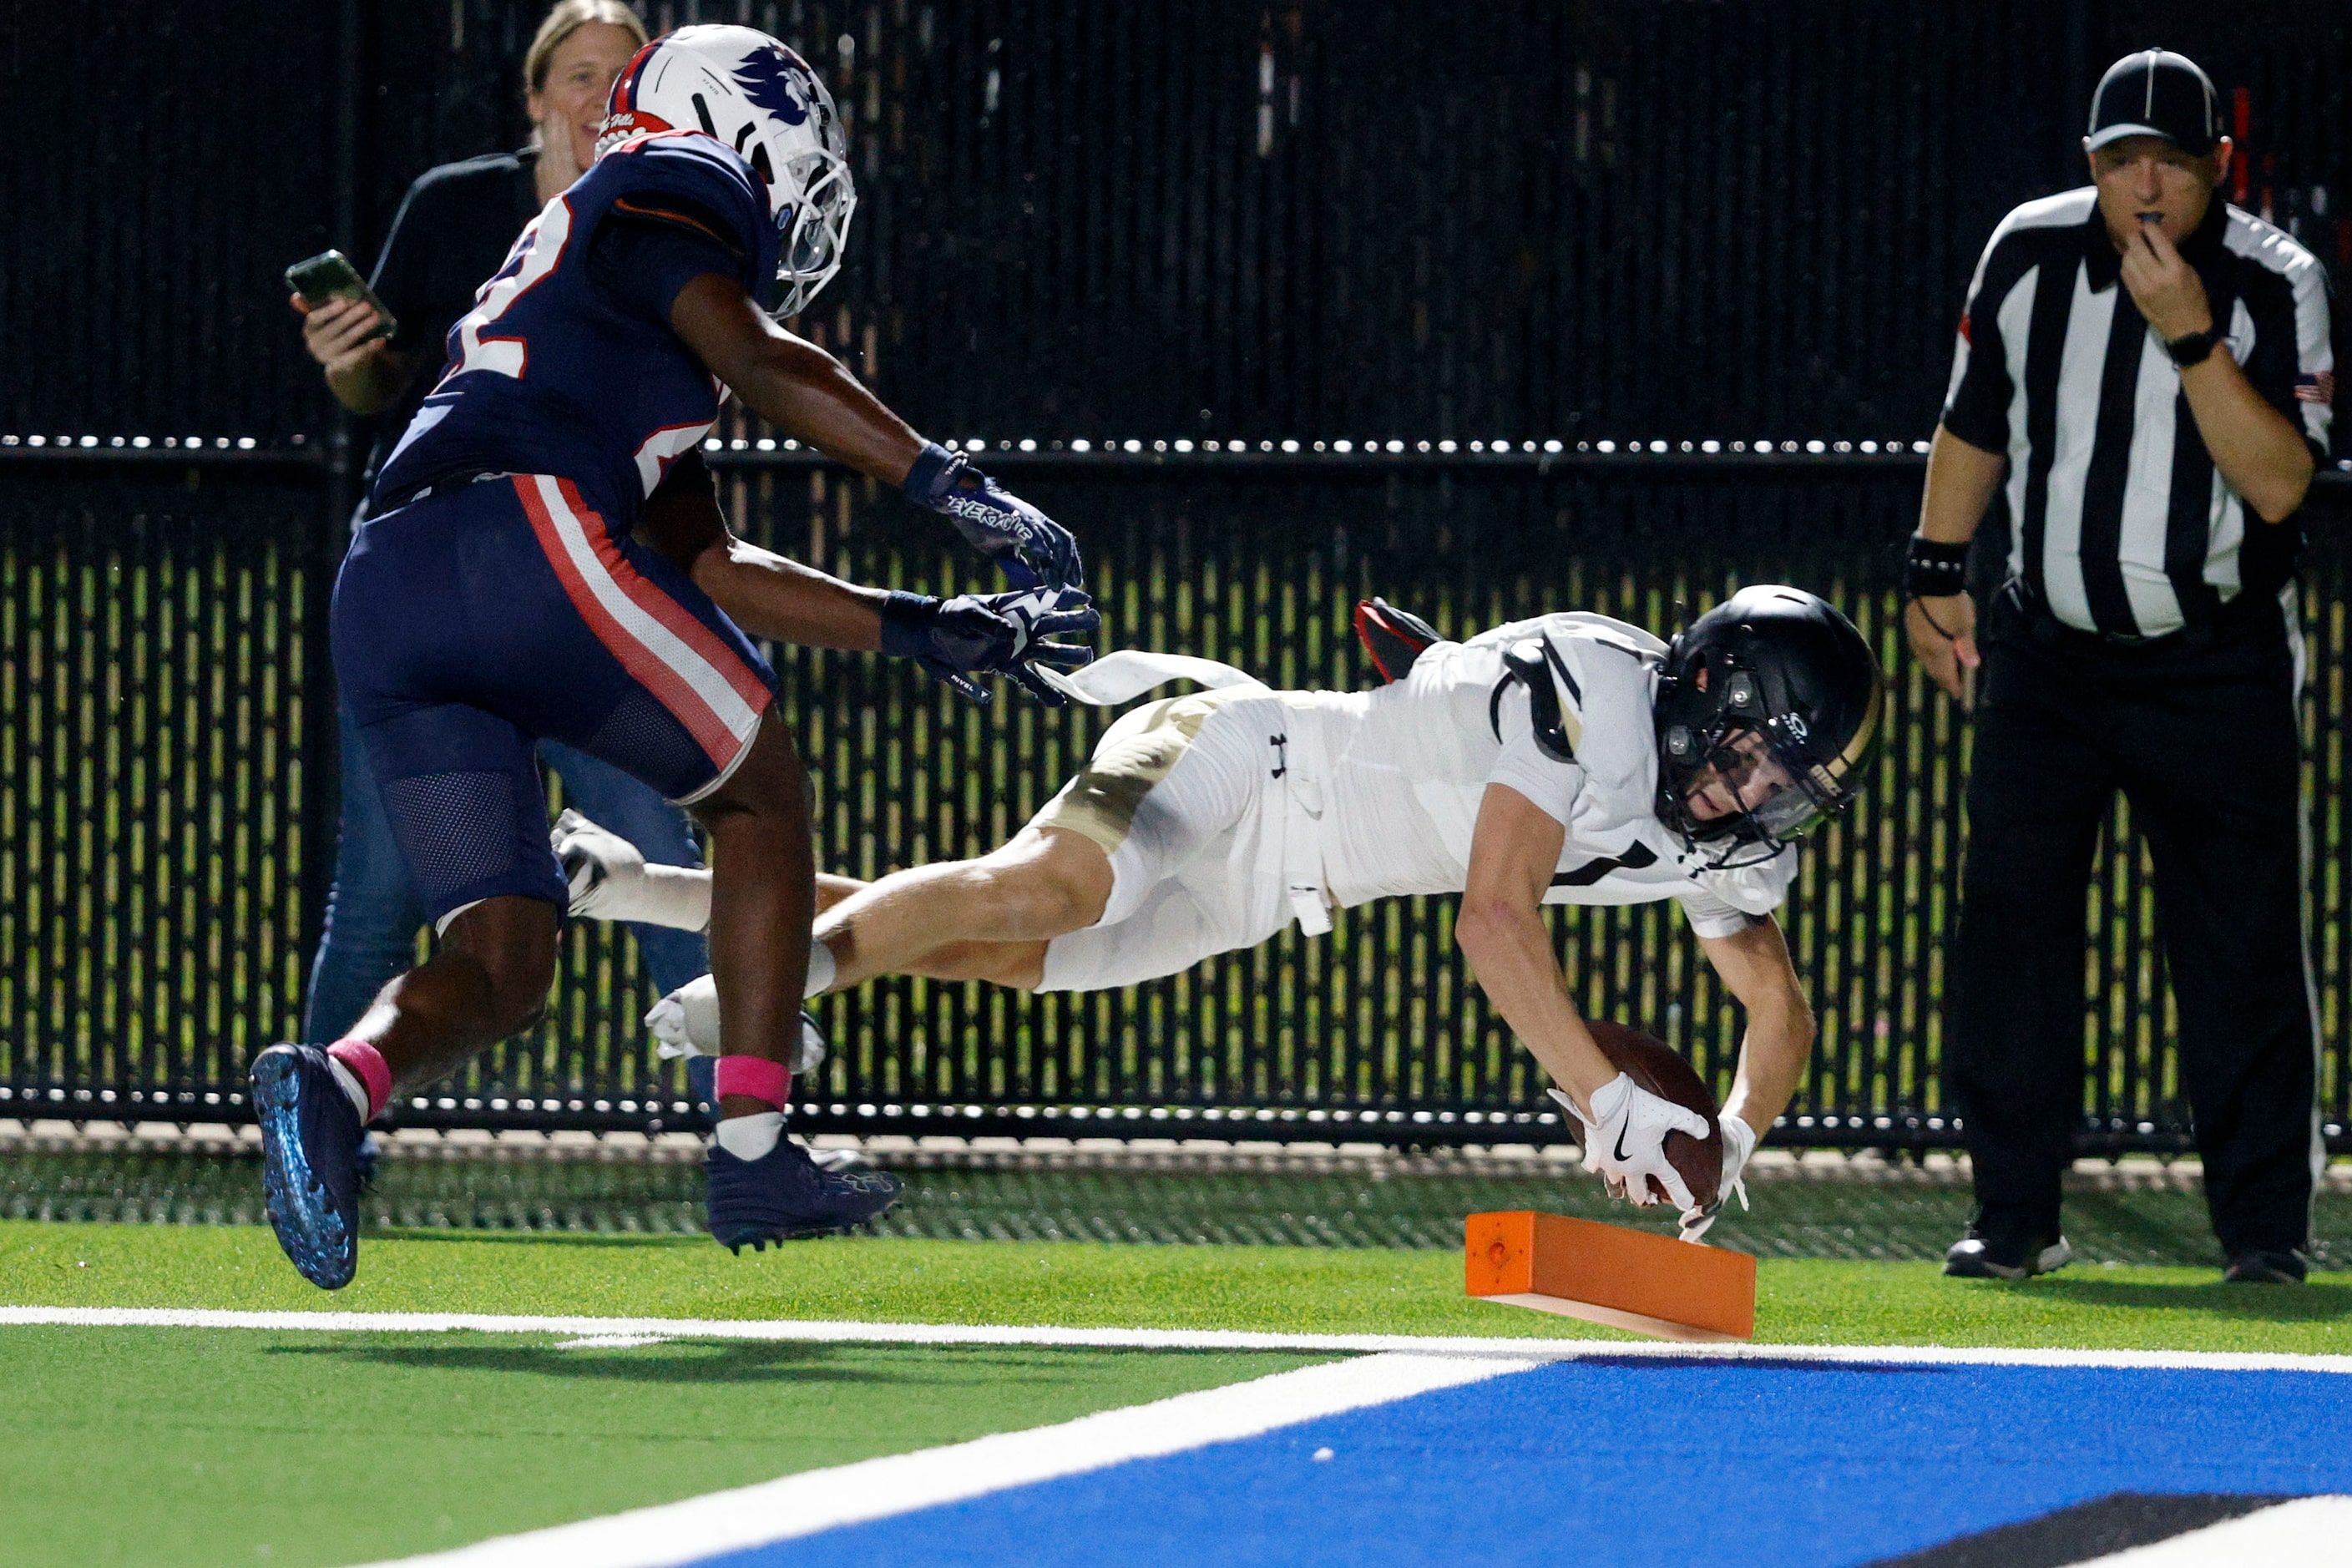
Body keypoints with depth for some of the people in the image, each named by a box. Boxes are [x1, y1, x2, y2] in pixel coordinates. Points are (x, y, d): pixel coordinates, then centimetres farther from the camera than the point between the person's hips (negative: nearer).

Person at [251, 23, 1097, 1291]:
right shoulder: (669, 194, 12)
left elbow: (704, 570, 36)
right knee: (760, 792, 13)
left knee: (497, 967, 7)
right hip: (518, 535, -8)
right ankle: (753, 1154, 9)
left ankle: (335, 1085, -22)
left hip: (378, 607, 8)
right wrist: (960, 491, -9)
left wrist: (922, 630, 33)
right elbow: (761, 365, -7)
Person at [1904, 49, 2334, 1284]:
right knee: (2010, 922, -4)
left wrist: (2189, 334, -28)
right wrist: (1935, 574, 7)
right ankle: (2014, 1217, 4)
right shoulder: (2029, 256, -3)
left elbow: (2277, 484, -22)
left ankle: (2264, 1225, 4)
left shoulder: (2275, 286, -11)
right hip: (2048, 649, 2)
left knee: (2243, 945, -4)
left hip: (2217, 666, -2)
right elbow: (1974, 423, 11)